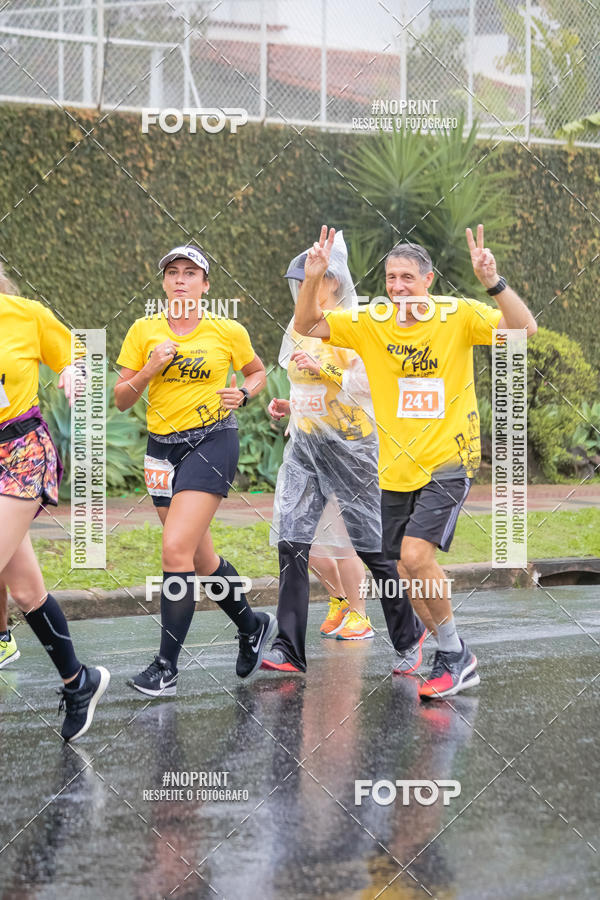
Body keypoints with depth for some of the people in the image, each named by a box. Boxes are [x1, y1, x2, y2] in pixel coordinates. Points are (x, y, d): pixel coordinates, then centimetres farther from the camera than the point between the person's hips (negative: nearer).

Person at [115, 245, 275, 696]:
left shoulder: (229, 331, -2)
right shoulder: (144, 330, 3)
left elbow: (258, 372, 16)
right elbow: (121, 399, 4)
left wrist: (242, 394, -5)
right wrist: (150, 370, -13)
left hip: (211, 442, -5)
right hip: (162, 445, 5)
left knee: (176, 549, -17)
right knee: (199, 558, 13)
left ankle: (167, 666, -12)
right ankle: (253, 625, 37)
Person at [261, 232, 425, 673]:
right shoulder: (299, 329, 12)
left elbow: (369, 388, -16)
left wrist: (324, 371, -26)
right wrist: (288, 405, 9)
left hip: (349, 443, -6)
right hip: (304, 443, 6)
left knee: (371, 545, 2)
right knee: (291, 541, -6)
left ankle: (409, 634, 21)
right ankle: (290, 649, -6)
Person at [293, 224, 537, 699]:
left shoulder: (458, 316, -9)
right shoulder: (369, 323, 1)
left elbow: (524, 330, -20)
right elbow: (307, 326, -2)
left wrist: (493, 282, -35)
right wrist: (313, 278, -19)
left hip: (446, 463, -5)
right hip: (394, 469, 5)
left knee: (415, 554, -21)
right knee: (409, 570, 9)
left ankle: (455, 655, -3)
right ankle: (456, 659, 28)